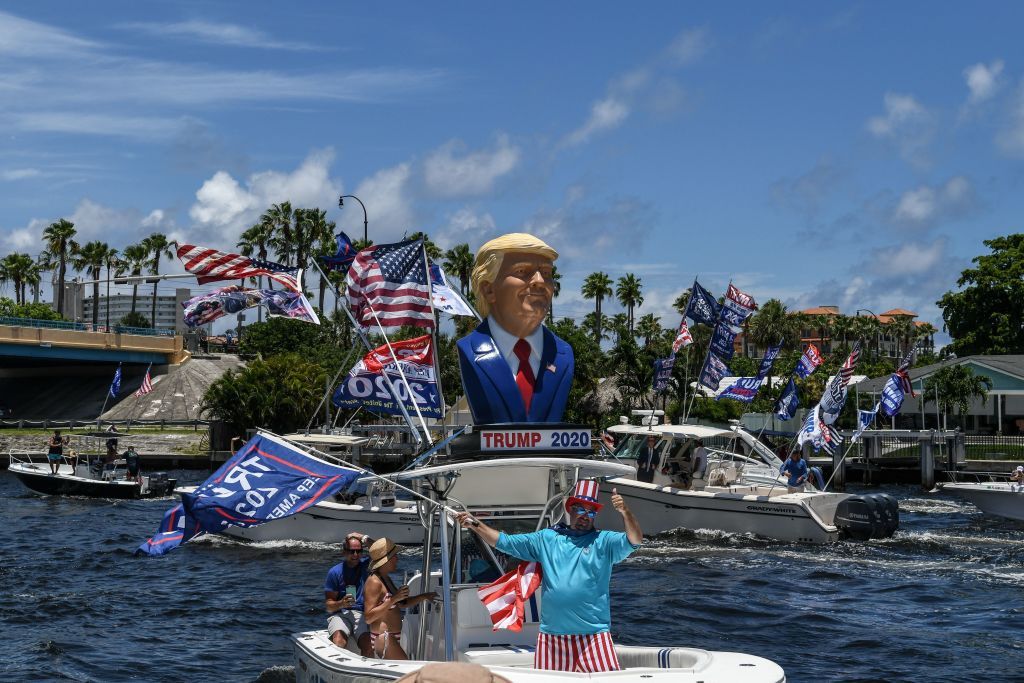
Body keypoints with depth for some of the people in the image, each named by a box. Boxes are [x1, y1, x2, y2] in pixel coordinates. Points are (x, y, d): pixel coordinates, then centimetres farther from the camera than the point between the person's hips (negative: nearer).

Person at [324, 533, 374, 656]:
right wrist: (341, 603, -19)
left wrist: (366, 539, -3)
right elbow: (328, 605, 2)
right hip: (340, 614, -1)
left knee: (367, 643, -30)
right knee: (339, 641, -33)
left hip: (361, 613, 1)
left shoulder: (366, 565, 11)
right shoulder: (335, 572, 3)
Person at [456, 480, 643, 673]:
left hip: (593, 634, -3)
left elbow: (635, 540, -12)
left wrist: (624, 512, -29)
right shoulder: (547, 538, 12)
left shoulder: (604, 541, 4)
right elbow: (504, 541, 15)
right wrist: (475, 525, 4)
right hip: (551, 635, 3)